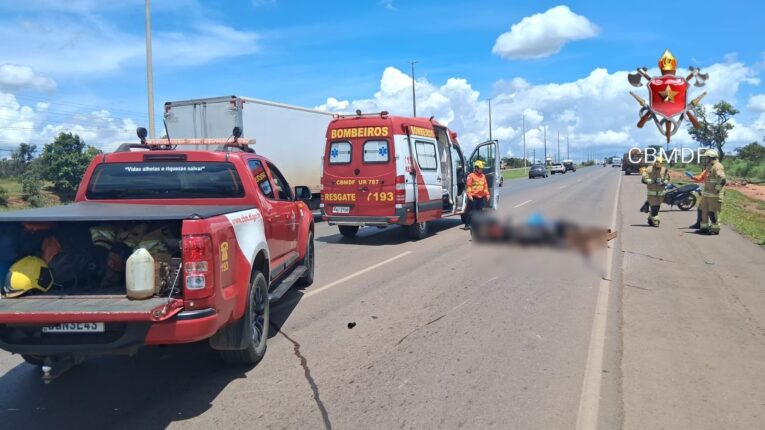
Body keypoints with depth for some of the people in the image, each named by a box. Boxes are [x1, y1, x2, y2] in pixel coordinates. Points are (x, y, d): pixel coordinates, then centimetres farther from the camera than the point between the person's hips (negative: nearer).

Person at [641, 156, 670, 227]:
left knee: (657, 206, 11)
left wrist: (664, 182, -10)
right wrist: (653, 181, -23)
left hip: (661, 191, 4)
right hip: (652, 191, -4)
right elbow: (644, 179, -13)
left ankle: (650, 219, 28)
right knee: (653, 206, -8)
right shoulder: (649, 169, -8)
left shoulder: (664, 169, 5)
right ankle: (655, 221, -5)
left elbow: (667, 179, 12)